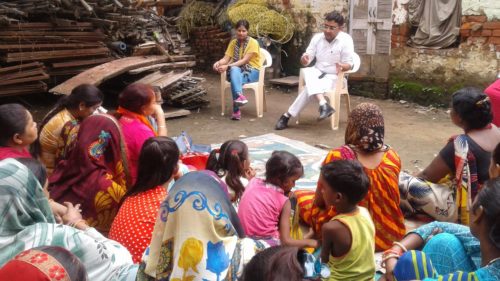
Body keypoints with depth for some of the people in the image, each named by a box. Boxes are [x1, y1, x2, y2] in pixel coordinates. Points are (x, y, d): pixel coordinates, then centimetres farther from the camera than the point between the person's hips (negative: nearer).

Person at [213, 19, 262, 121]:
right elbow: (226, 58, 0)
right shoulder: (233, 43, 8)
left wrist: (227, 66, -29)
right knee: (234, 70, -35)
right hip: (238, 70, 4)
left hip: (252, 71, -3)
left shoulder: (253, 42, -9)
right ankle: (239, 96, -53)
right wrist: (218, 63, -24)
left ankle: (236, 110, -45)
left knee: (234, 78, -36)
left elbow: (244, 60, -19)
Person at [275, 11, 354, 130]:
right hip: (316, 74, 4)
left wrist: (342, 66, -38)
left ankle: (287, 115, -29)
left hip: (334, 77, -4)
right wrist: (304, 59, -26)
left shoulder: (346, 40, -11)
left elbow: (349, 64, -13)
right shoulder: (317, 37, 1)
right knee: (308, 71, -32)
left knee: (310, 87, -31)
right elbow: (306, 61, -1)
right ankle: (324, 105, -50)